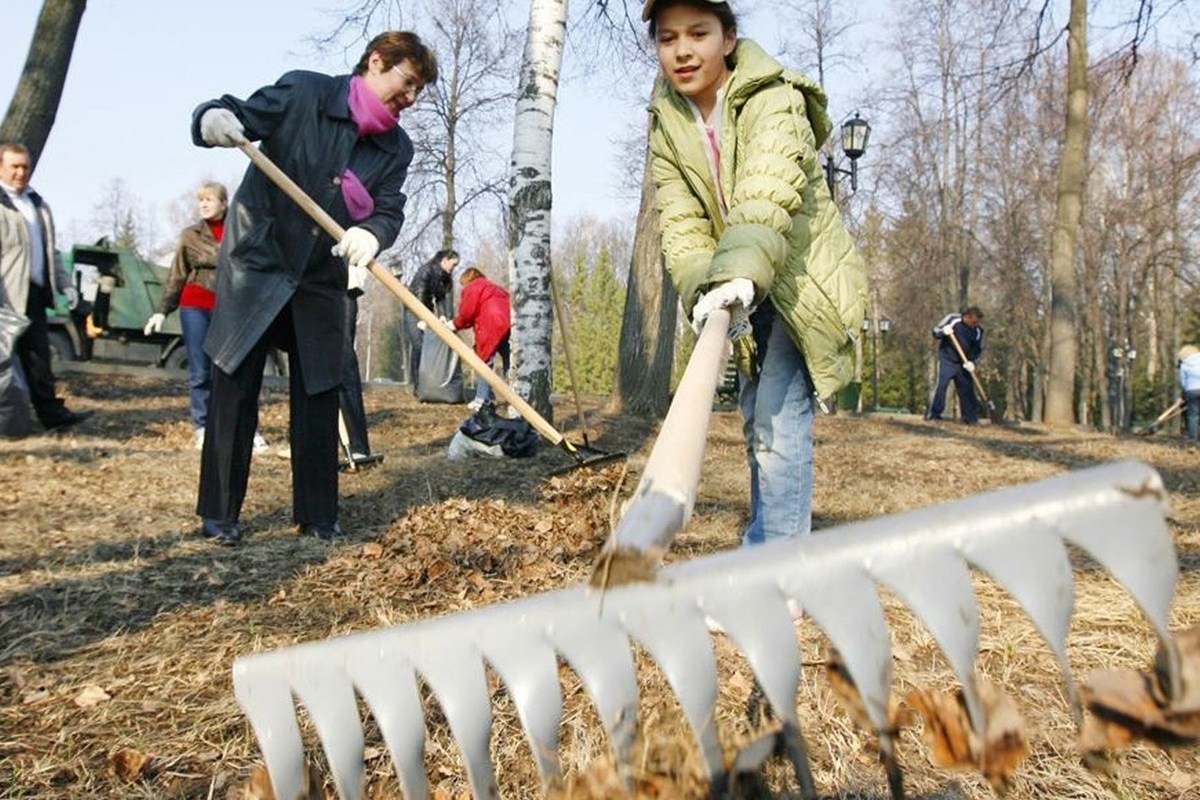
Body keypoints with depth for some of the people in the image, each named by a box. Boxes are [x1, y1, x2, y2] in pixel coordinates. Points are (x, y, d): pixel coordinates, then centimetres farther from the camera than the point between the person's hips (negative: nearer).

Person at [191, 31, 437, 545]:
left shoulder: (397, 149, 1)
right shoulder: (301, 92, -9)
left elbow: (390, 211, -10)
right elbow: (237, 116, -10)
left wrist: (371, 234, -34)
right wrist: (214, 119, -35)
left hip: (322, 281, 4)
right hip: (255, 264, -3)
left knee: (318, 396, 4)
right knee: (234, 391, 0)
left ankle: (317, 515, 14)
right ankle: (218, 513, 12)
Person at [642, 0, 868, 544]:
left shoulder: (773, 101, -19)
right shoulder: (666, 124, -1)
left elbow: (767, 197, -37)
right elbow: (680, 223, -12)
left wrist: (741, 274, -55)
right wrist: (702, 289, -31)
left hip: (803, 280, -6)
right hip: (748, 294, 7)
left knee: (779, 427, -17)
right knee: (757, 426, 15)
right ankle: (765, 549, 32)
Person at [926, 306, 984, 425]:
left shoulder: (978, 330, -3)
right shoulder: (952, 319, -11)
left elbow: (977, 349, 5)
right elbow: (935, 332, -4)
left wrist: (971, 361, -13)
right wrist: (943, 332, -27)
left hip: (963, 364, 3)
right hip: (947, 360, -3)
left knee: (967, 389, 4)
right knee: (941, 386, -11)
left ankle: (971, 417, 12)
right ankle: (933, 414, -4)